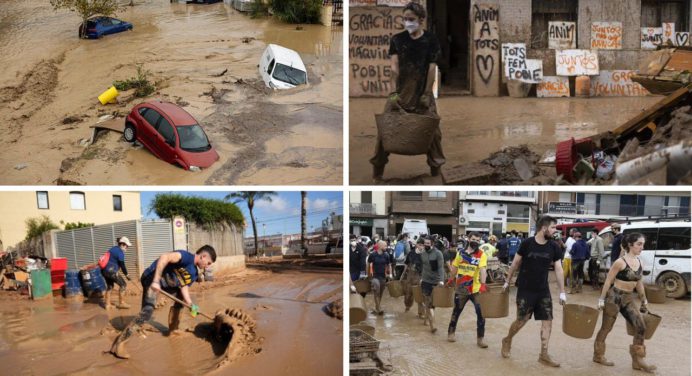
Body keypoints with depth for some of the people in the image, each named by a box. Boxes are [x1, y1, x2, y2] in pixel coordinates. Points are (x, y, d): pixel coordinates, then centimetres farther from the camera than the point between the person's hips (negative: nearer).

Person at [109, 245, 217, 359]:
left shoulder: (193, 273, 9)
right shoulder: (188, 257, -22)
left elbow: (184, 287, 5)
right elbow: (164, 257, -35)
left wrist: (191, 305, -11)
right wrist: (156, 281, -39)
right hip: (152, 278, -11)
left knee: (181, 297, 23)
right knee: (147, 312, -22)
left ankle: (172, 329, 35)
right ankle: (119, 344, -16)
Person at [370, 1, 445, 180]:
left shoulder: (431, 40, -2)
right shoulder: (397, 39, 1)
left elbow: (432, 68, -5)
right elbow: (394, 66, -5)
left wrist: (427, 93, -11)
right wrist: (394, 90, -14)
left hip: (422, 91, -1)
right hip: (401, 90, 1)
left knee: (431, 127, 0)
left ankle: (436, 166, 15)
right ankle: (378, 166, 9)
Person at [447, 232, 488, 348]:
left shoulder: (482, 254, -8)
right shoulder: (461, 252, 3)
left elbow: (483, 269, -23)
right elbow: (455, 267, 16)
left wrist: (483, 284, -35)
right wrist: (451, 279, 20)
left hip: (476, 289, -2)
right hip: (461, 289, 3)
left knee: (481, 313, -3)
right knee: (456, 311, 14)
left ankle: (480, 339, 9)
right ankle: (450, 333, 31)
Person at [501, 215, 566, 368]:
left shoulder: (554, 247, -2)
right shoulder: (527, 243, -12)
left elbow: (558, 269, 1)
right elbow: (515, 263, -2)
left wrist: (562, 293, -1)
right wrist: (507, 282, 4)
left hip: (543, 290, 4)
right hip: (525, 289, -4)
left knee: (547, 321, 0)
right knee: (521, 321, 1)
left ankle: (544, 355, 11)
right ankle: (507, 340, 29)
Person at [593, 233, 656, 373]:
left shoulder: (640, 263, 4)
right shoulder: (620, 262, -16)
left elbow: (639, 283, 16)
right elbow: (608, 281, -12)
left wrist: (644, 301, 20)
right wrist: (601, 299, -12)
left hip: (628, 298, 7)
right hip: (614, 297, -7)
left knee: (641, 327, -2)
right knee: (606, 328, 6)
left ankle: (637, 361, 9)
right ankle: (598, 355, 24)